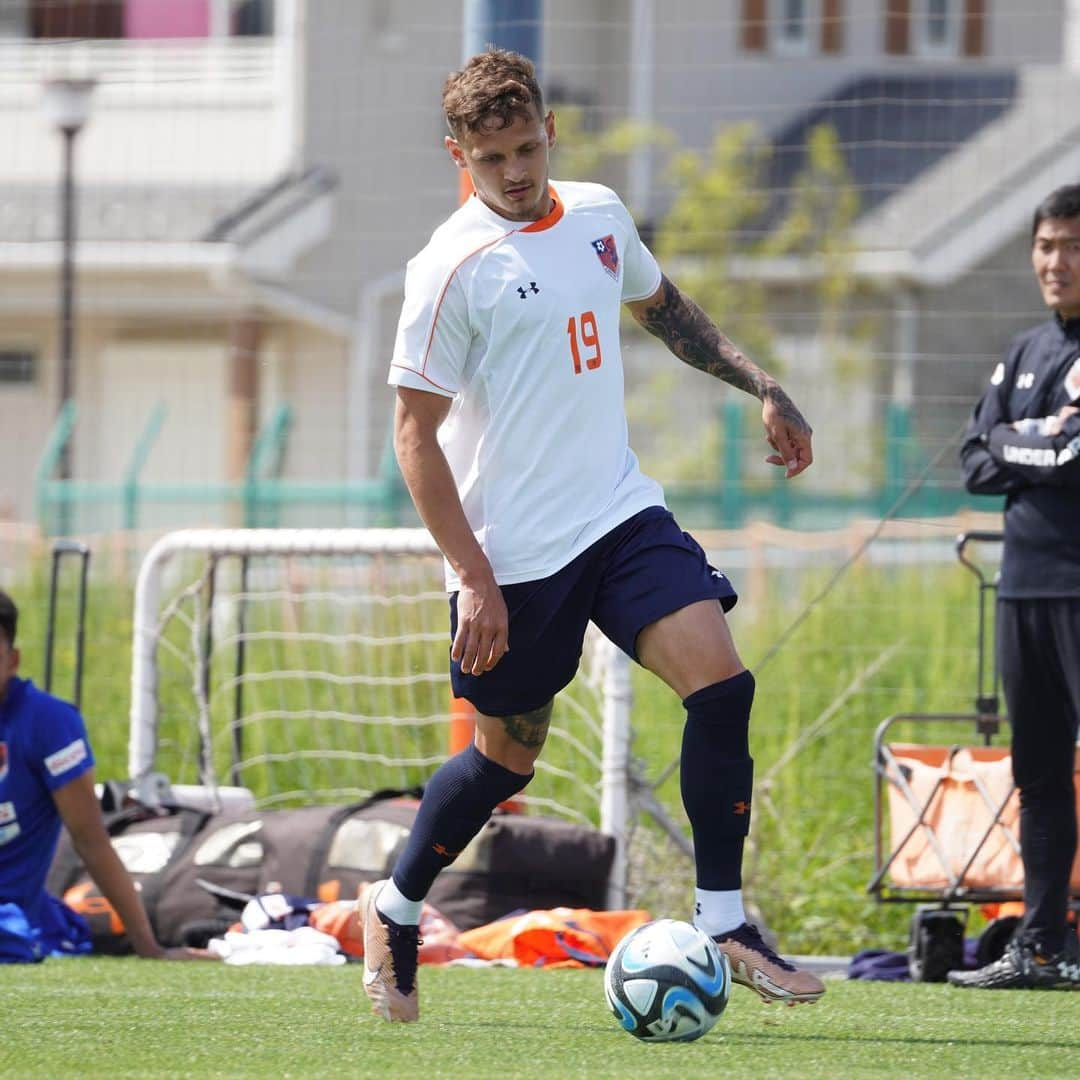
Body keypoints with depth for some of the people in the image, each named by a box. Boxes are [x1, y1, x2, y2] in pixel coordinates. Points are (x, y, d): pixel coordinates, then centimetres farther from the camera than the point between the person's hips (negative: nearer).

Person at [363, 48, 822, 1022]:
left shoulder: (597, 215, 6)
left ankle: (724, 924, -9)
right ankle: (394, 913, 30)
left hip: (620, 514, 5)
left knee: (720, 680, -14)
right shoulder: (454, 267, -14)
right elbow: (415, 431, -12)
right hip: (515, 551, -5)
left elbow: (662, 308, 28)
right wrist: (473, 577, -16)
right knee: (509, 755, 6)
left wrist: (762, 388, 21)